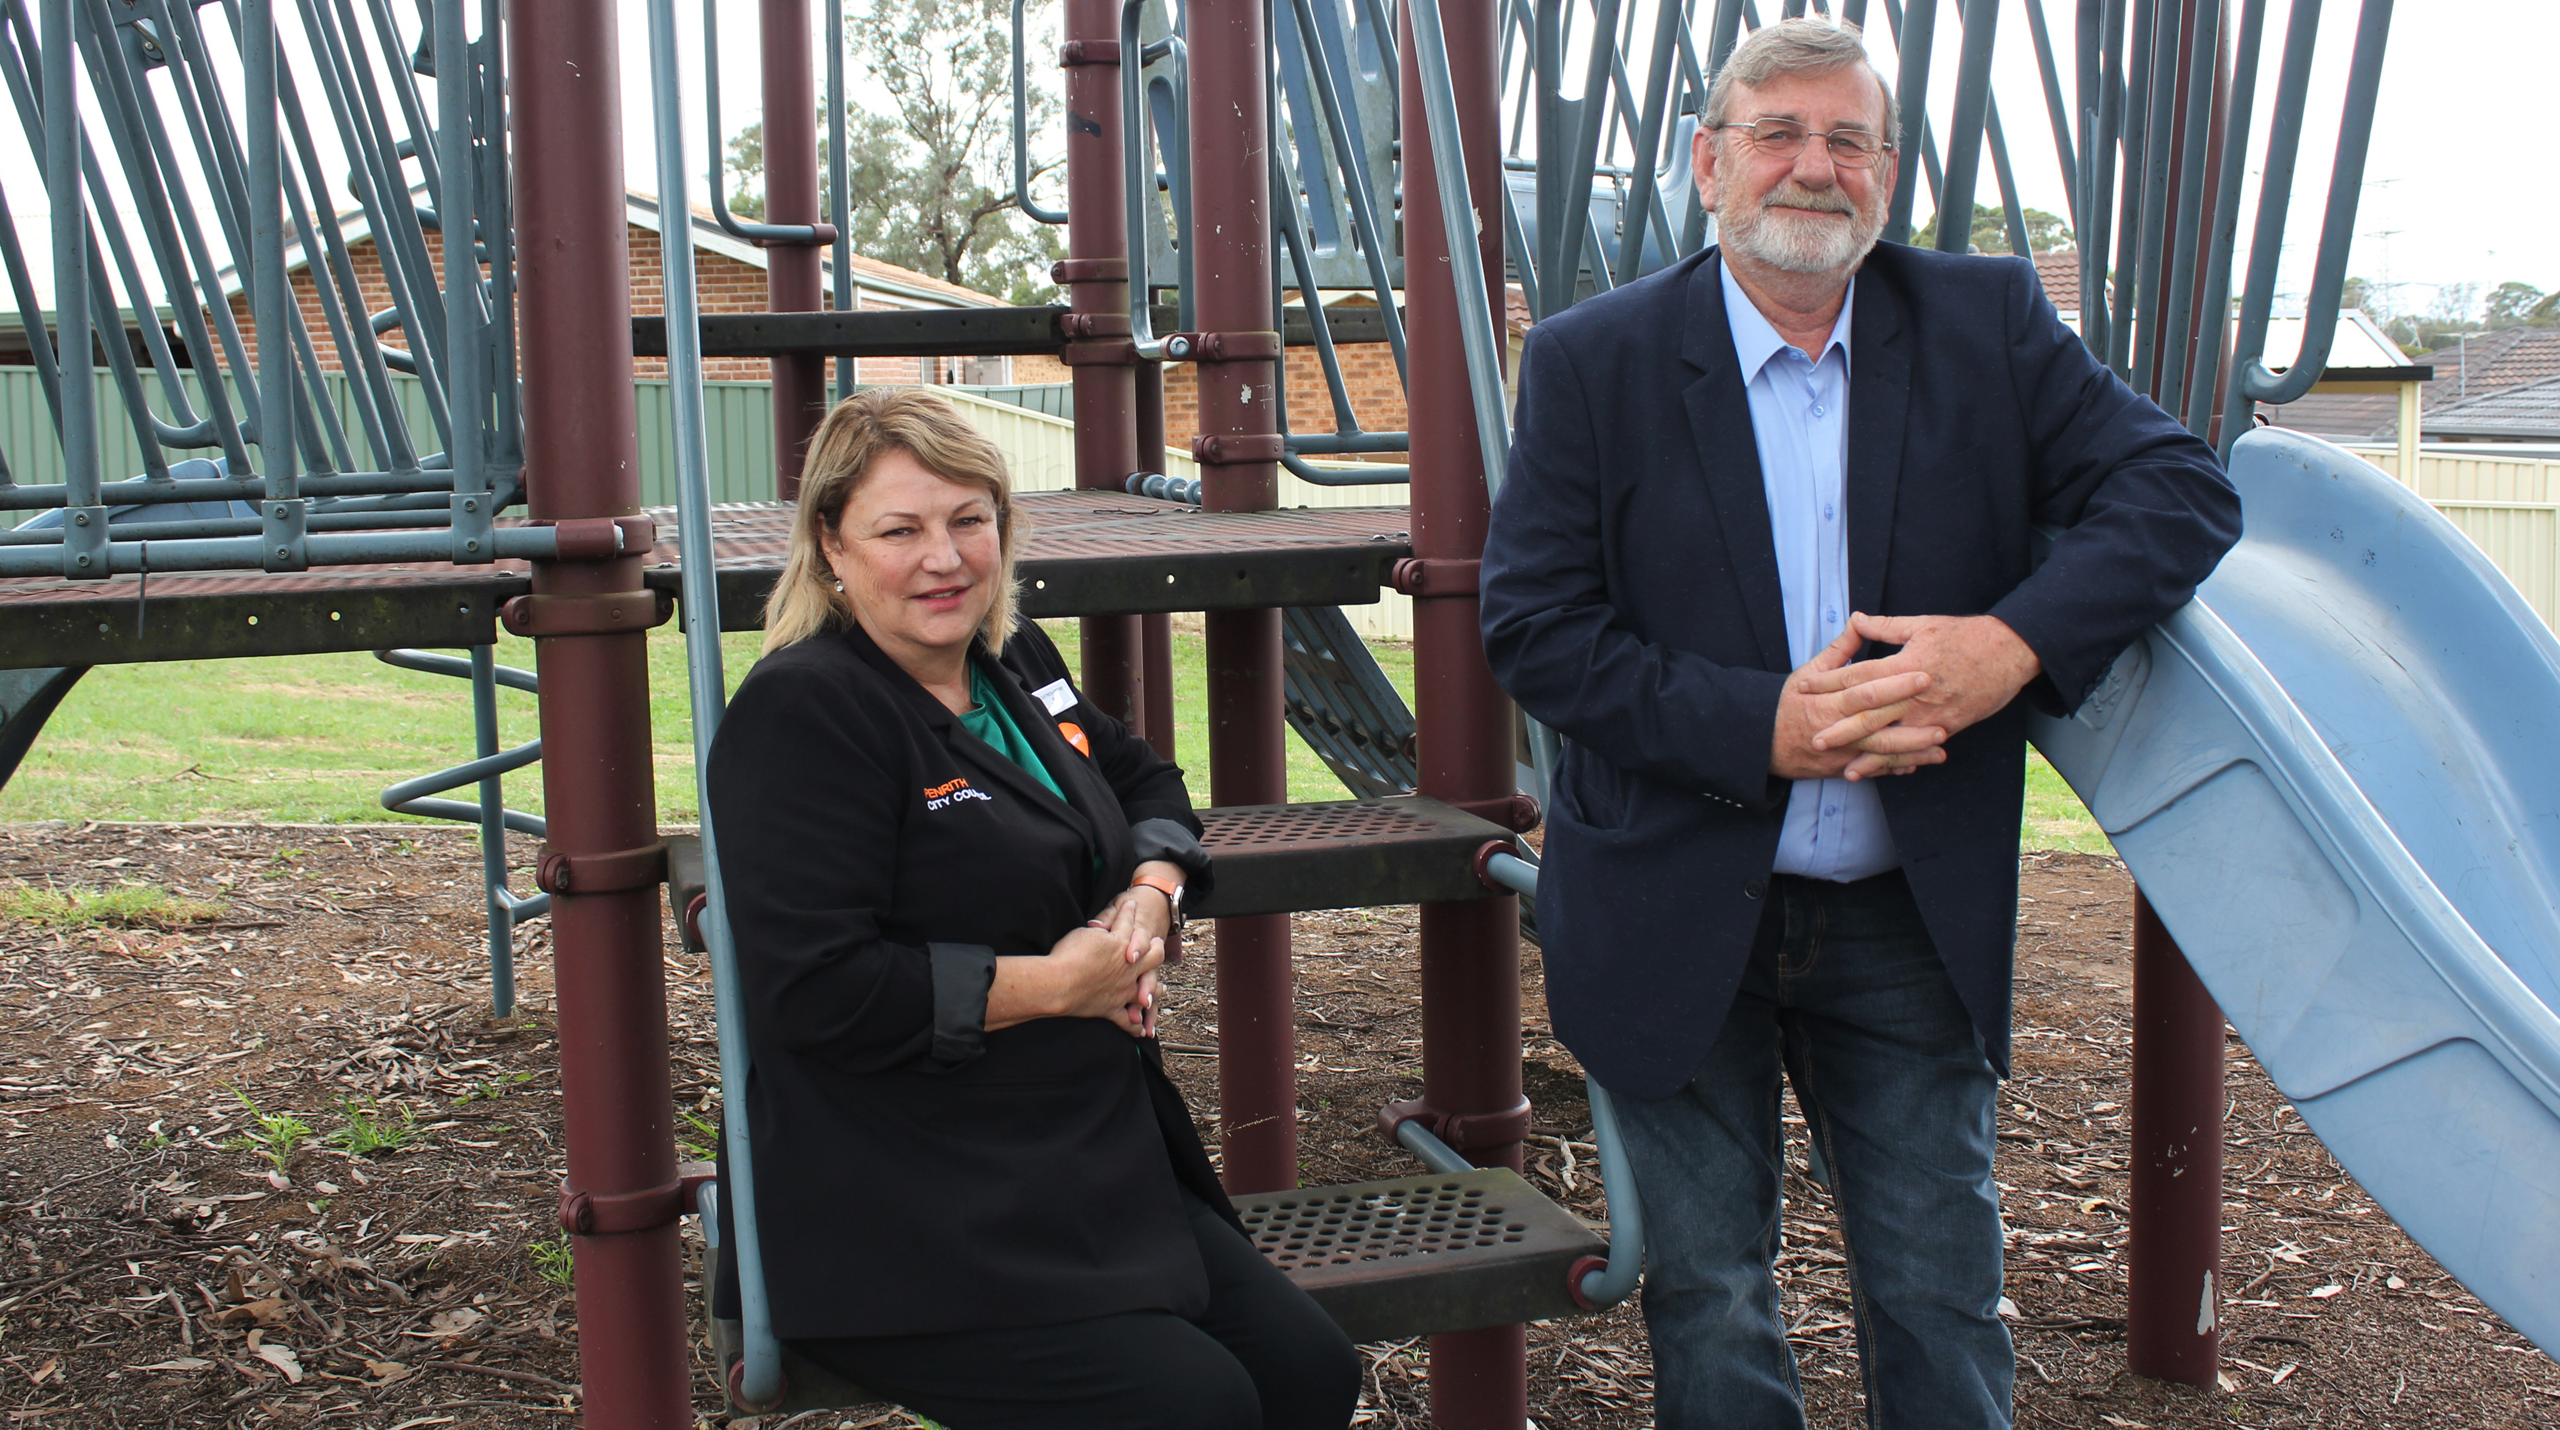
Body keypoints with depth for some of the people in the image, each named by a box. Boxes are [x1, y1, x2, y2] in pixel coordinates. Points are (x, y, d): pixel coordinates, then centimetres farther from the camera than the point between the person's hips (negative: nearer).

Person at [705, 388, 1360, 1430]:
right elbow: (818, 992, -21)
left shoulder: (1016, 663, 12)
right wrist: (1058, 982, -15)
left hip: (1101, 1170, 8)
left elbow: (1144, 780, 28)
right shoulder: (804, 710, -14)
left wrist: (1152, 890, 4)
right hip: (911, 1225, -8)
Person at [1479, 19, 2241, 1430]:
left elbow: (2183, 487, -5)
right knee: (1709, 1305, 11)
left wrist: (2017, 639, -22)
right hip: (1680, 916, -1)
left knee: (1941, 1299, 11)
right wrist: (1760, 725, -20)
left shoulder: (1986, 323, 0)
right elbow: (1530, 625, -10)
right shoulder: (1592, 361, -6)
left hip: (1913, 916, 2)